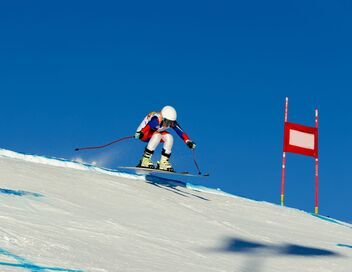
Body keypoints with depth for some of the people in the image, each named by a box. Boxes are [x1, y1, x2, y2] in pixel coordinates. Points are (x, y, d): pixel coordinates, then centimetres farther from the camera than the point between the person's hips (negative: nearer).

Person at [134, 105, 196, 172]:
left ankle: (163, 162, -12)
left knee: (169, 137, -19)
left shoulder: (171, 122, -18)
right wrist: (139, 133, -66)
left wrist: (188, 141, -28)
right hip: (143, 133, -6)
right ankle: (145, 159, -29)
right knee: (157, 135, -34)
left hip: (156, 132, 6)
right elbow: (148, 126, -50)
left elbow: (180, 132, -18)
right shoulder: (156, 120, -36)